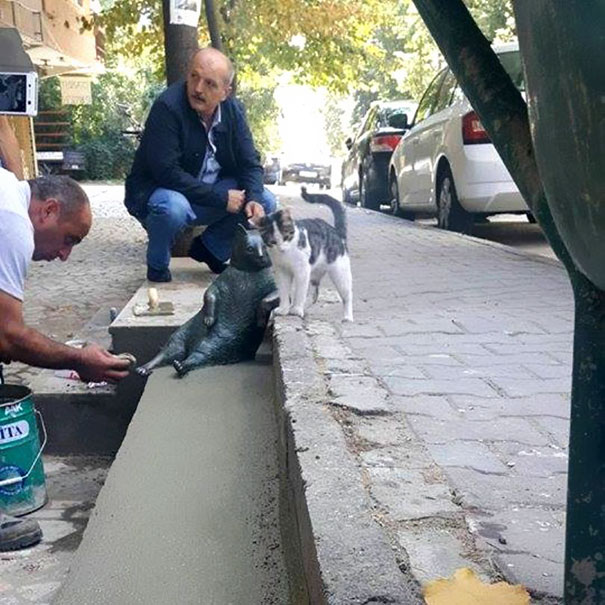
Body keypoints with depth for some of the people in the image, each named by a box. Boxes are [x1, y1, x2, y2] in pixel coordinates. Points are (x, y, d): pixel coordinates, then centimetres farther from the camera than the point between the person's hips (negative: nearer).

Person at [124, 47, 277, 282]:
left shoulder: (233, 110, -4)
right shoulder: (167, 107, -24)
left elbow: (250, 163, -1)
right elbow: (166, 172, -28)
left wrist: (254, 200, -22)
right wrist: (220, 198, -27)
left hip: (211, 193, 6)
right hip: (156, 192, -6)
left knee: (265, 201, -9)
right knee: (173, 207, -40)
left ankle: (210, 249, 13)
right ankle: (157, 265, -6)